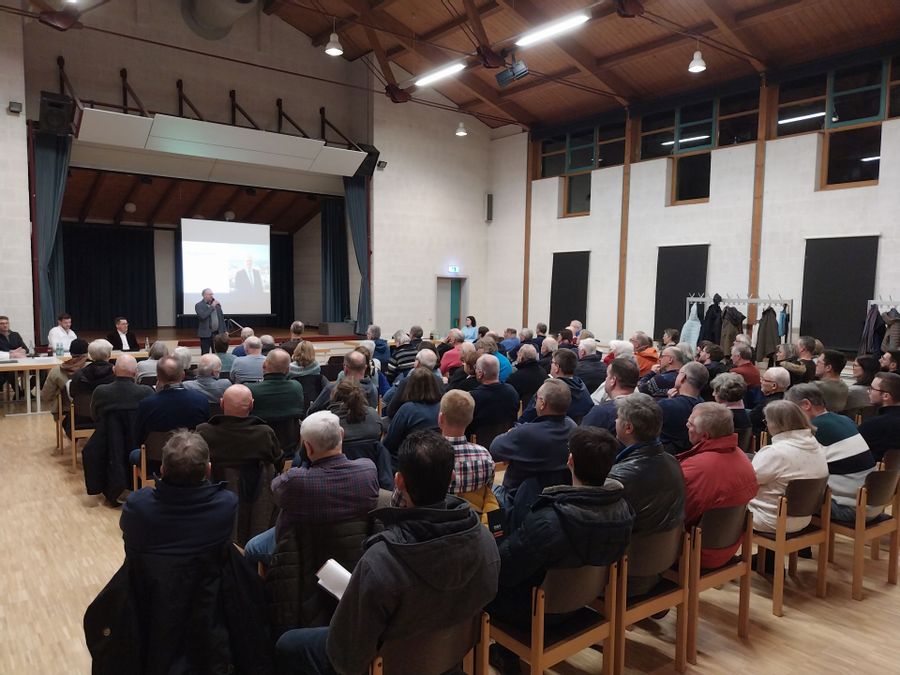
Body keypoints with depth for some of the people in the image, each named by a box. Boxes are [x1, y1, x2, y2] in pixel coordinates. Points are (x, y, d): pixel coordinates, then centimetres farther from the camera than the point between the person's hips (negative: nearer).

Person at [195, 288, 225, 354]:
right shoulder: (199, 305, -4)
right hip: (206, 334, -4)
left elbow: (221, 317, 15)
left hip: (217, 333, 4)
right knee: (205, 354, 0)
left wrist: (225, 330, 11)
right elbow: (202, 316, -21)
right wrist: (212, 307, -15)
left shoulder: (216, 304, 11)